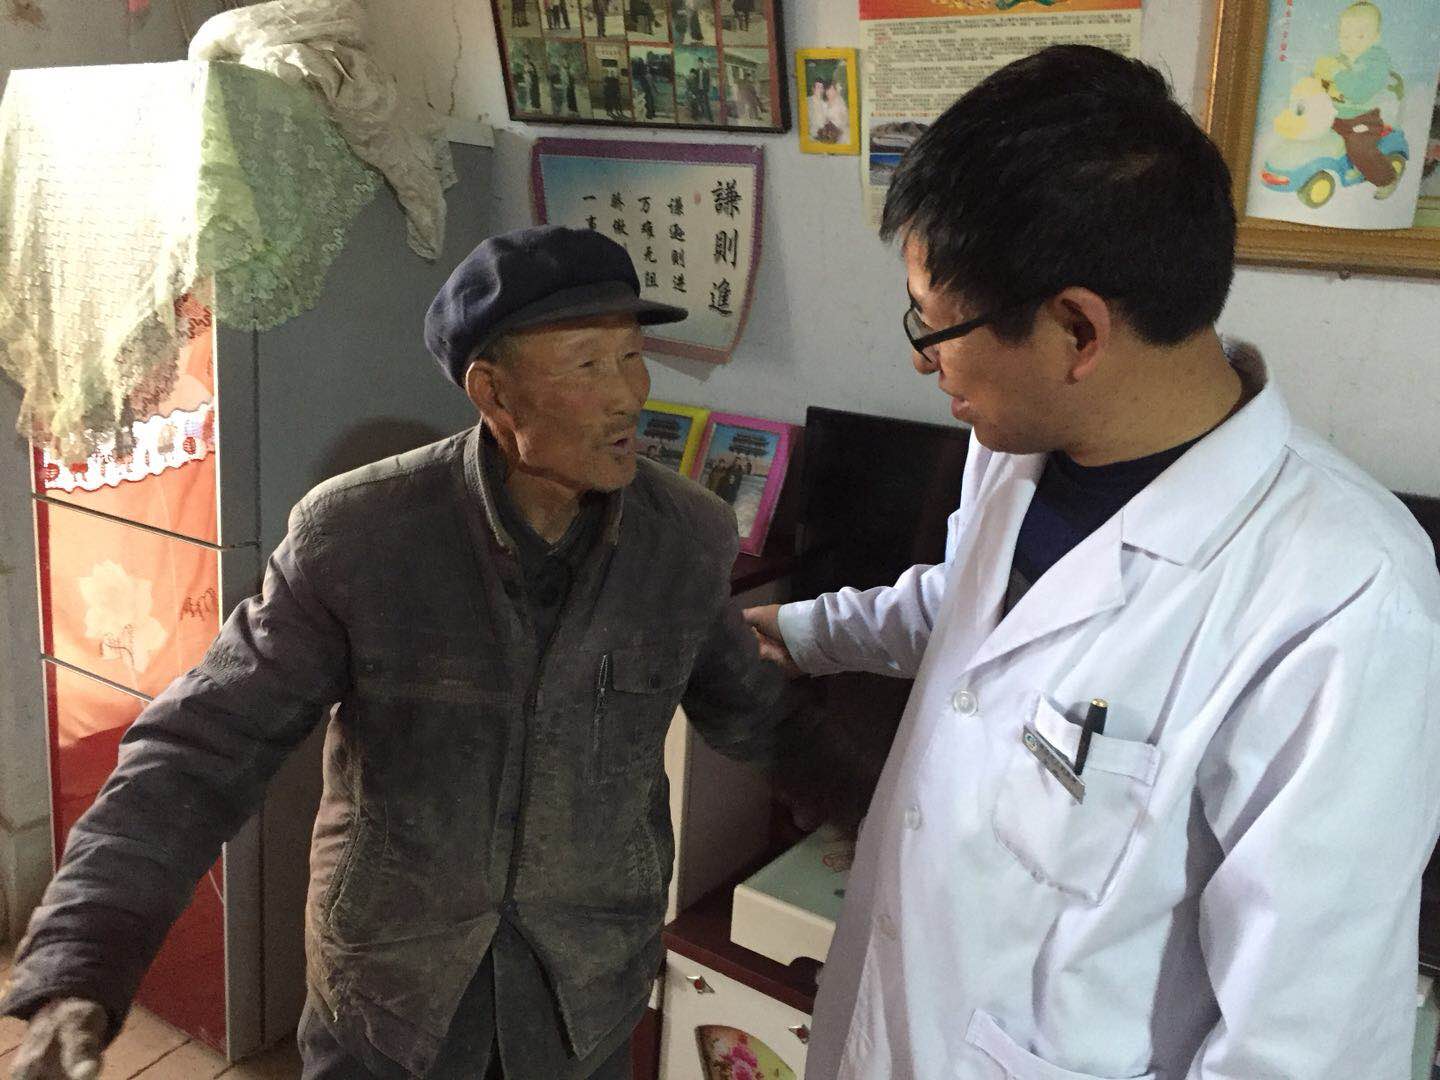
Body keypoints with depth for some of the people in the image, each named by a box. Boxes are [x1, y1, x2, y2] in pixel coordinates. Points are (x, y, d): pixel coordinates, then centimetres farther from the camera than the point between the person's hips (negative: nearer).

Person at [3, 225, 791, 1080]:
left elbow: (754, 714, 4)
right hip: (386, 989, -1)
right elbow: (202, 749, -18)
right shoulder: (355, 537, -20)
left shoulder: (692, 539, -12)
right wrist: (74, 974, -26)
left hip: (590, 993, 2)